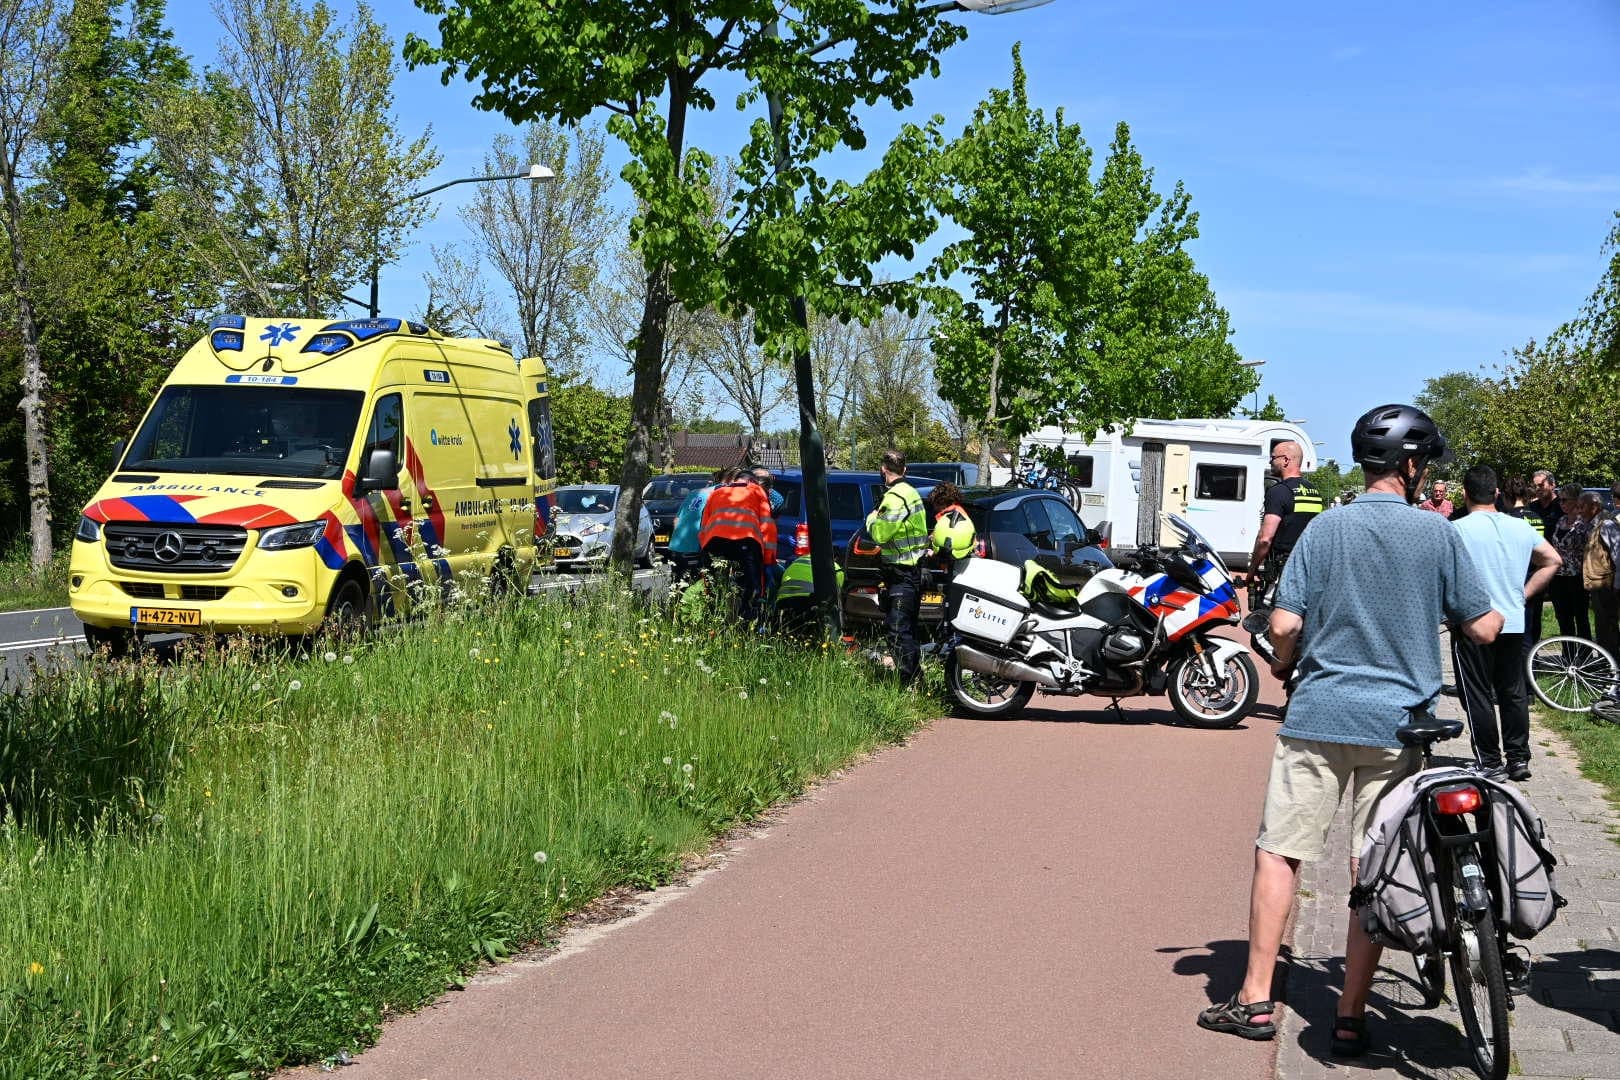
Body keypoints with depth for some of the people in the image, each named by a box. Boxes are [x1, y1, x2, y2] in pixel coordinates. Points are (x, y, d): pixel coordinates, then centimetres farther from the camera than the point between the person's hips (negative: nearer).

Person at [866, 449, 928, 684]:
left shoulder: (895, 497, -18)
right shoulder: (910, 492, 15)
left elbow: (880, 534, -21)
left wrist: (872, 518, -3)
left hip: (902, 574, -11)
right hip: (912, 570, 11)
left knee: (898, 631, -10)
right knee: (906, 629, 19)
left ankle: (911, 682, -12)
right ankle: (914, 678, 28)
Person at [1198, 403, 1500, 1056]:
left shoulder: (1325, 529, -1)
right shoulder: (1437, 533, -2)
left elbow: (1285, 623, -6)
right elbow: (1482, 628, 0)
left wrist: (1284, 663, 15)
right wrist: (1498, 611, 23)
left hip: (1318, 717, 0)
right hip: (1397, 725, 0)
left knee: (1278, 851, 7)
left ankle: (1256, 1000, 8)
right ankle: (1351, 1018, 9)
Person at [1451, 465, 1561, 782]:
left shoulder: (1457, 529, -12)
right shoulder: (1521, 527, 5)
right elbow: (1553, 560, 11)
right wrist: (1524, 592, 11)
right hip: (1514, 623, 5)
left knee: (1478, 696, 3)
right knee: (1514, 693, 14)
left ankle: (1490, 764, 5)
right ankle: (1519, 759, 19)